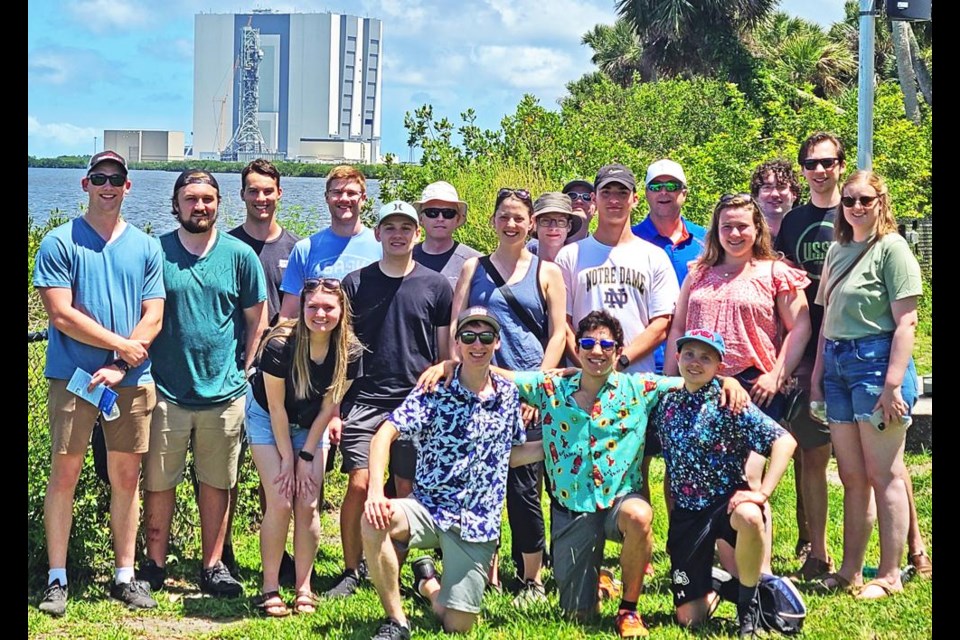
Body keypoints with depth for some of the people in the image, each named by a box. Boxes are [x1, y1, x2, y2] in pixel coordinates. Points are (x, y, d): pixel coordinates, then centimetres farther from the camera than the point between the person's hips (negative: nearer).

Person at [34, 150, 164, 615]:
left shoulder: (145, 247, 8)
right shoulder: (60, 243, -1)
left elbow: (153, 319, 3)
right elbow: (61, 315, -9)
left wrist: (119, 368, -10)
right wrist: (123, 345, -8)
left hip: (131, 382, 3)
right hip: (72, 379, -3)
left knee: (126, 477, 7)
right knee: (64, 475, -1)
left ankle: (124, 576, 16)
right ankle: (57, 580, 6)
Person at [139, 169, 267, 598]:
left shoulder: (239, 255, 3)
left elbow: (257, 320, 9)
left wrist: (243, 370, 5)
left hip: (224, 391, 1)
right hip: (166, 390, -1)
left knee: (216, 483, 9)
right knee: (158, 482, 4)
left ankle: (213, 566, 19)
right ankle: (155, 564, 16)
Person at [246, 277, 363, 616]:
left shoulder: (349, 352, -20)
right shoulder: (280, 345, -30)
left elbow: (328, 406, -10)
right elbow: (276, 407, -20)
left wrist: (307, 455, -10)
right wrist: (287, 458, -15)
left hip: (309, 425, 3)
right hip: (267, 418, -3)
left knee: (308, 506, -3)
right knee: (280, 502, -12)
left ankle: (304, 588, 5)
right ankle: (270, 588, -3)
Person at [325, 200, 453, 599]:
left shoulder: (436, 286, 7)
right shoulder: (355, 283, 7)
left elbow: (446, 352, 10)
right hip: (364, 401, 0)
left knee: (409, 491, 3)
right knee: (359, 485, -8)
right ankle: (351, 573, 4)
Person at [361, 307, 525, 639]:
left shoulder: (509, 394, 6)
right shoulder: (435, 392, -6)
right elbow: (385, 434, -18)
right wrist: (376, 491, -33)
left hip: (478, 524, 2)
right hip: (428, 508, -2)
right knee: (374, 519, -35)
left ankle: (427, 582, 32)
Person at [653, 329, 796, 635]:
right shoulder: (666, 405, 6)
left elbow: (785, 441, -17)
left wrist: (762, 493, -25)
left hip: (727, 502, -3)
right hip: (686, 514, 3)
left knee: (749, 517, -42)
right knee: (688, 618, -3)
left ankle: (749, 601, -14)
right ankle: (714, 587, 36)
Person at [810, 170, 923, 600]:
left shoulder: (891, 248, -6)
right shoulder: (836, 251, 15)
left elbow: (905, 322, -12)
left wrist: (893, 383, -18)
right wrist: (817, 375, 13)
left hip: (876, 360, -7)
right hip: (837, 365, 7)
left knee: (883, 475, -2)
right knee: (851, 476, 10)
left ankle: (889, 576, 4)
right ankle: (849, 571, 16)